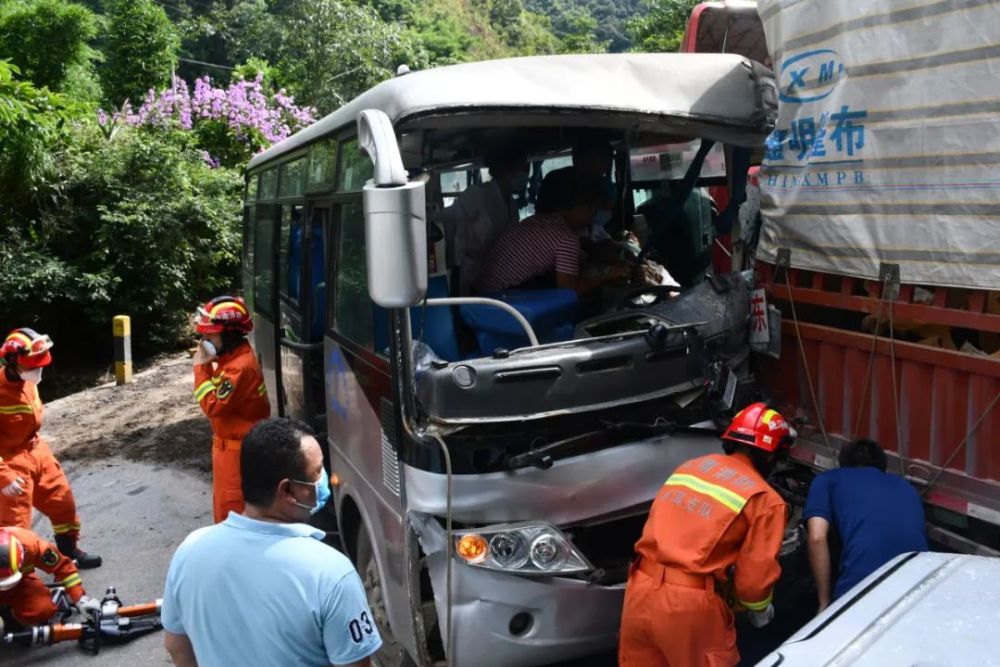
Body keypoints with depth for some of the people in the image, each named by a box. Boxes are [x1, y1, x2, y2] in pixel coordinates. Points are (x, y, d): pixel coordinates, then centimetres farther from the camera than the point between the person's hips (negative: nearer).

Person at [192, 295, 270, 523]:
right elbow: (219, 395, 10)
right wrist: (206, 365, -3)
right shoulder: (230, 358, 6)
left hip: (237, 449, -10)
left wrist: (200, 367, -18)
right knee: (225, 506, 21)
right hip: (228, 445, 10)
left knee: (231, 508, 1)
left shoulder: (241, 366, -26)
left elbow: (212, 405, -24)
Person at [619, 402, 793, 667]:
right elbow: (755, 575, -4)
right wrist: (760, 609, 19)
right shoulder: (765, 499, -3)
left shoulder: (689, 466, 15)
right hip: (689, 603, -6)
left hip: (640, 588, 6)